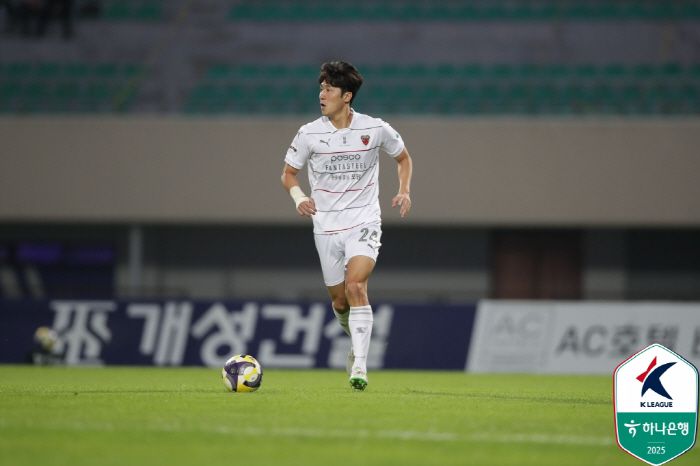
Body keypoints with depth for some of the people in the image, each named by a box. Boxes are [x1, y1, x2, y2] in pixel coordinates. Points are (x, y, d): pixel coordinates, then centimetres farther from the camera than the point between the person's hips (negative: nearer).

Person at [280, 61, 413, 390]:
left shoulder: (375, 129, -5)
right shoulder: (309, 134, -4)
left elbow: (403, 158, 14)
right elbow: (289, 173, 8)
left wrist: (404, 191, -3)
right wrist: (298, 196, -13)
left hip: (364, 223, -3)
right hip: (326, 227, 3)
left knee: (355, 286, -23)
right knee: (339, 301, 8)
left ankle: (359, 366, -25)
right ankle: (357, 340, 41)